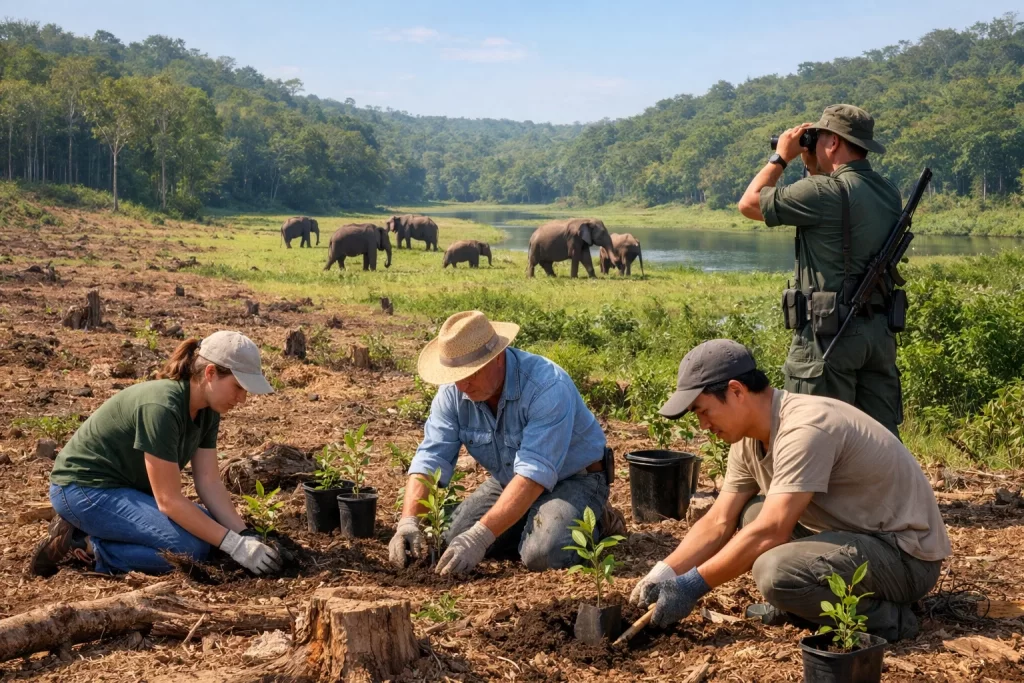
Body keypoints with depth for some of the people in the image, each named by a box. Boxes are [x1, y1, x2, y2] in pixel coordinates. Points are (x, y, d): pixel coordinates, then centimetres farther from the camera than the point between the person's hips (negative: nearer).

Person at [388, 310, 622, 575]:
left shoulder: (547, 387, -34)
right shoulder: (453, 392, -14)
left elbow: (534, 474, -39)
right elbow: (430, 458, -17)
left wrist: (481, 536, -46)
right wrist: (409, 521, -35)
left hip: (574, 479, -6)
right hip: (509, 481, 6)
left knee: (542, 555, -31)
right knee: (451, 541, -9)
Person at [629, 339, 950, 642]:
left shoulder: (805, 429, -27)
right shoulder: (750, 438, 2)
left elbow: (770, 532, -30)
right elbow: (718, 522, 5)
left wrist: (692, 585, -23)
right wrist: (665, 573, -8)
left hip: (906, 553, -9)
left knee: (775, 571, -30)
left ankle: (884, 618, -9)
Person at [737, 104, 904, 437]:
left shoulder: (825, 191, -16)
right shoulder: (889, 194, 9)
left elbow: (749, 203, -5)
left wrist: (781, 157, 7)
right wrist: (811, 164, 20)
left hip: (829, 332, -8)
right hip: (880, 331, 8)